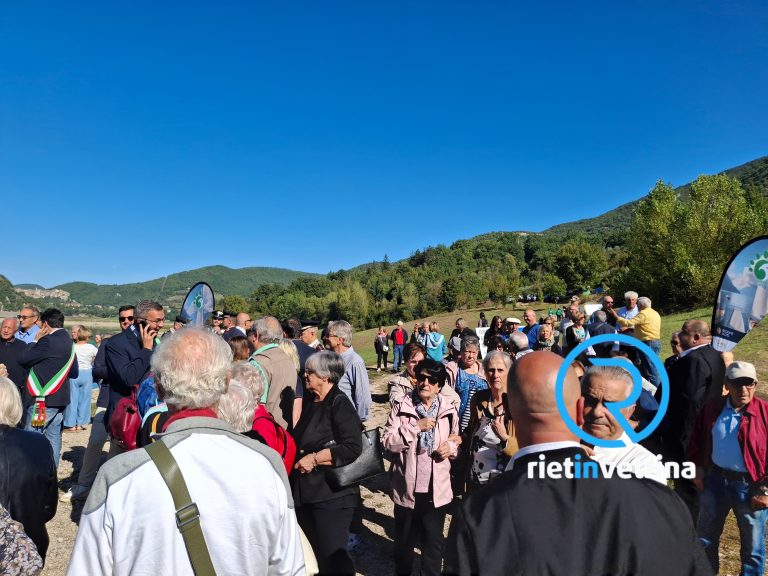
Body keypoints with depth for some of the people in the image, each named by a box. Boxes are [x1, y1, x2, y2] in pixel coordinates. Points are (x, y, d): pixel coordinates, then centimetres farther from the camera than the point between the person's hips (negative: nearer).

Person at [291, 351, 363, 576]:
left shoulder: (339, 404, -14)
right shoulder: (309, 402, 11)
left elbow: (352, 447, -23)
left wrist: (314, 458, -20)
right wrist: (298, 458, 6)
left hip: (332, 494, -8)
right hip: (305, 491, 8)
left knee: (332, 555, -1)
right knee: (311, 552, 18)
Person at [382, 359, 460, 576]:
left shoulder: (448, 410, -1)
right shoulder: (401, 408, -9)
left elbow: (456, 442, 12)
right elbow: (387, 442, -16)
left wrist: (450, 446, -11)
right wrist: (416, 427, -23)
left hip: (437, 489, 1)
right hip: (407, 488, -1)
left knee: (434, 541, 15)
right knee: (404, 540, 20)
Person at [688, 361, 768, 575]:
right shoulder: (712, 408, -2)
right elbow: (698, 439, 10)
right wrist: (698, 467, 5)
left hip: (750, 486, -4)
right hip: (715, 480, 4)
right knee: (706, 536, 20)